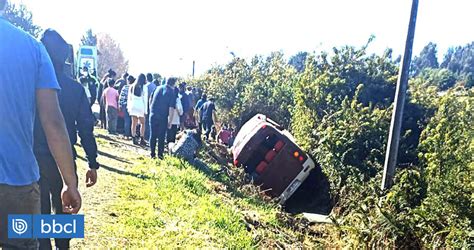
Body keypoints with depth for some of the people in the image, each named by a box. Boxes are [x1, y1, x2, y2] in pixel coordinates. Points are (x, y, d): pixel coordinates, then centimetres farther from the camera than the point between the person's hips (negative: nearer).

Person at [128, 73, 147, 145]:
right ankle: (141, 139, 3)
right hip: (141, 107, -4)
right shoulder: (144, 87, -5)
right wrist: (145, 110, -3)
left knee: (134, 123, 7)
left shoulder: (132, 86, 9)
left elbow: (129, 98, 13)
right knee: (142, 123, 6)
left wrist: (129, 107, 18)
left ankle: (134, 139, 10)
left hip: (133, 106, 4)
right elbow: (144, 99, -6)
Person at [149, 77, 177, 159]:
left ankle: (152, 154, 16)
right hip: (163, 118, -4)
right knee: (161, 137, 7)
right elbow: (171, 109, -13)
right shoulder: (172, 93, -9)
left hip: (153, 115, 4)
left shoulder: (159, 88, 5)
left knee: (153, 135, 11)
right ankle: (160, 154, 12)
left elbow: (151, 100, 14)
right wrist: (170, 122, -7)